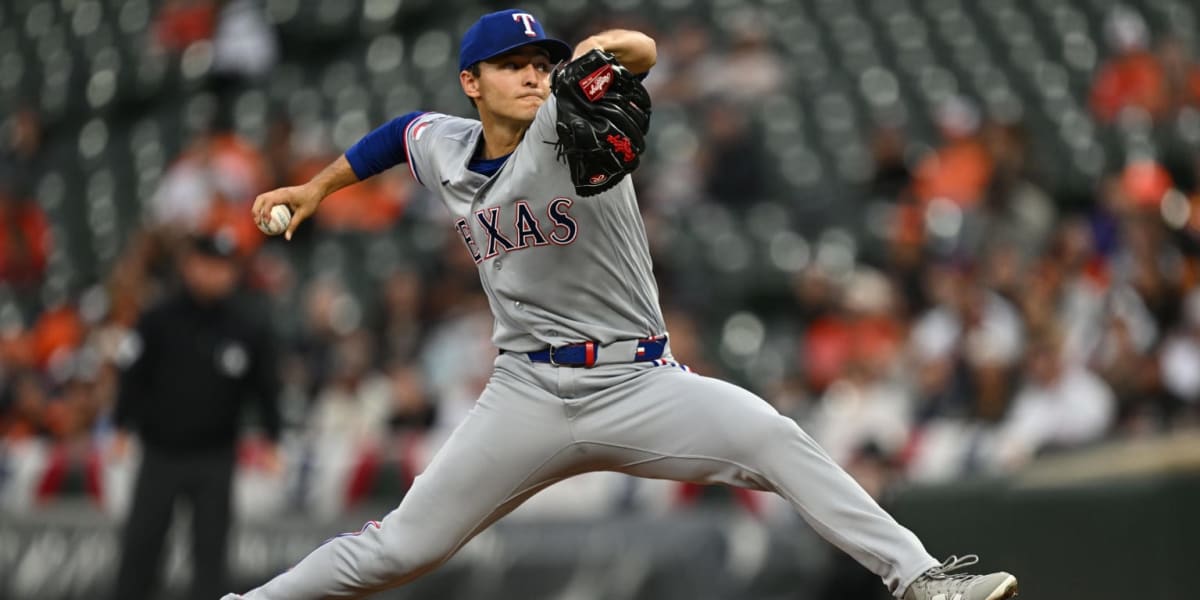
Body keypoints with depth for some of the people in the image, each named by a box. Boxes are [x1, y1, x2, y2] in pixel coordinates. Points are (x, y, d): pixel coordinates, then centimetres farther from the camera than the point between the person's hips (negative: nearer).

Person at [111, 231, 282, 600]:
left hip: (215, 457, 0)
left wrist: (269, 440, -2)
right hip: (161, 452, 0)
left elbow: (265, 387, 3)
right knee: (140, 542, 1)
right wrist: (123, 429, -4)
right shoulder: (160, 320, -5)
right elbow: (134, 376, 0)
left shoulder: (250, 326, -4)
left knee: (210, 547, 2)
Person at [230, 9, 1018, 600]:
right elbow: (408, 130, 32)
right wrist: (317, 187, 36)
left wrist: (603, 51, -52)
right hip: (528, 395, 3)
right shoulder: (444, 151, 6)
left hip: (639, 388, -3)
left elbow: (640, 51, -29)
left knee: (775, 440, -26)